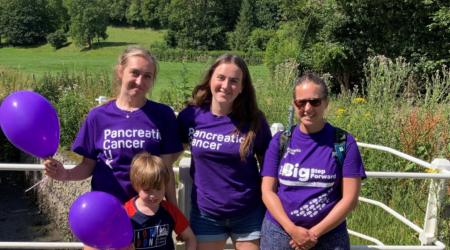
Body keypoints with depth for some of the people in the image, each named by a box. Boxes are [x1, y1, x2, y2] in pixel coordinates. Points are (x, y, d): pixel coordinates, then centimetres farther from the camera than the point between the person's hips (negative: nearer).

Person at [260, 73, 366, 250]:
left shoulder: (344, 142, -5)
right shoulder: (280, 140, 0)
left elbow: (350, 198, -6)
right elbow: (268, 191, -1)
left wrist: (315, 233, -11)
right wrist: (292, 229, -12)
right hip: (279, 234, 1)